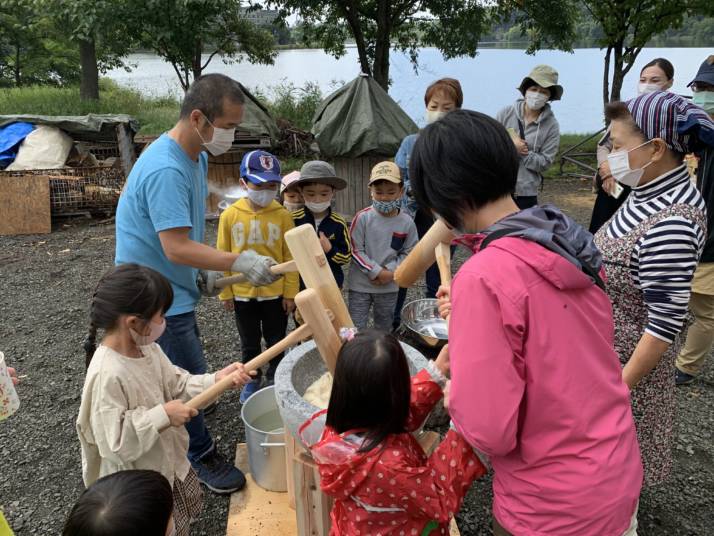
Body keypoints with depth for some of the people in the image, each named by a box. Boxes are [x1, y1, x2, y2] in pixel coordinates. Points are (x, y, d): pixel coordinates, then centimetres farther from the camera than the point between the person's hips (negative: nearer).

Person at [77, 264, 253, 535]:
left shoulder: (146, 348, -7)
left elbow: (176, 385, 0)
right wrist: (162, 415, -30)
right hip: (139, 485, -8)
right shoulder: (107, 374, -34)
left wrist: (215, 380, -13)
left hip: (170, 462, 8)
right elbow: (114, 441, -32)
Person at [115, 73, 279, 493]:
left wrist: (206, 269, 11)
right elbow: (176, 248, -33)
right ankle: (203, 458, 25)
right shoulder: (165, 170, -29)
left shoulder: (196, 156, 4)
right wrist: (237, 262, -38)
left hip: (176, 289, 10)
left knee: (184, 376, 23)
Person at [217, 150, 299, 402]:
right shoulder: (230, 215, -8)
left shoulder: (282, 216, -10)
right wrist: (226, 293, 1)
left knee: (277, 341, 16)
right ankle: (252, 379, 40)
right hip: (242, 293, 1)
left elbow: (290, 258, -5)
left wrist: (290, 293, -4)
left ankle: (275, 379, 37)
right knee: (249, 343, 19)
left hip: (275, 293, -1)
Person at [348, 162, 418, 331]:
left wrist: (390, 272, -14)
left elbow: (408, 253, 0)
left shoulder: (407, 222, -6)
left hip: (389, 286, 2)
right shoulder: (363, 217, -13)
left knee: (384, 329, 21)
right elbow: (356, 250, -12)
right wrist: (377, 272, -17)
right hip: (360, 284, -2)